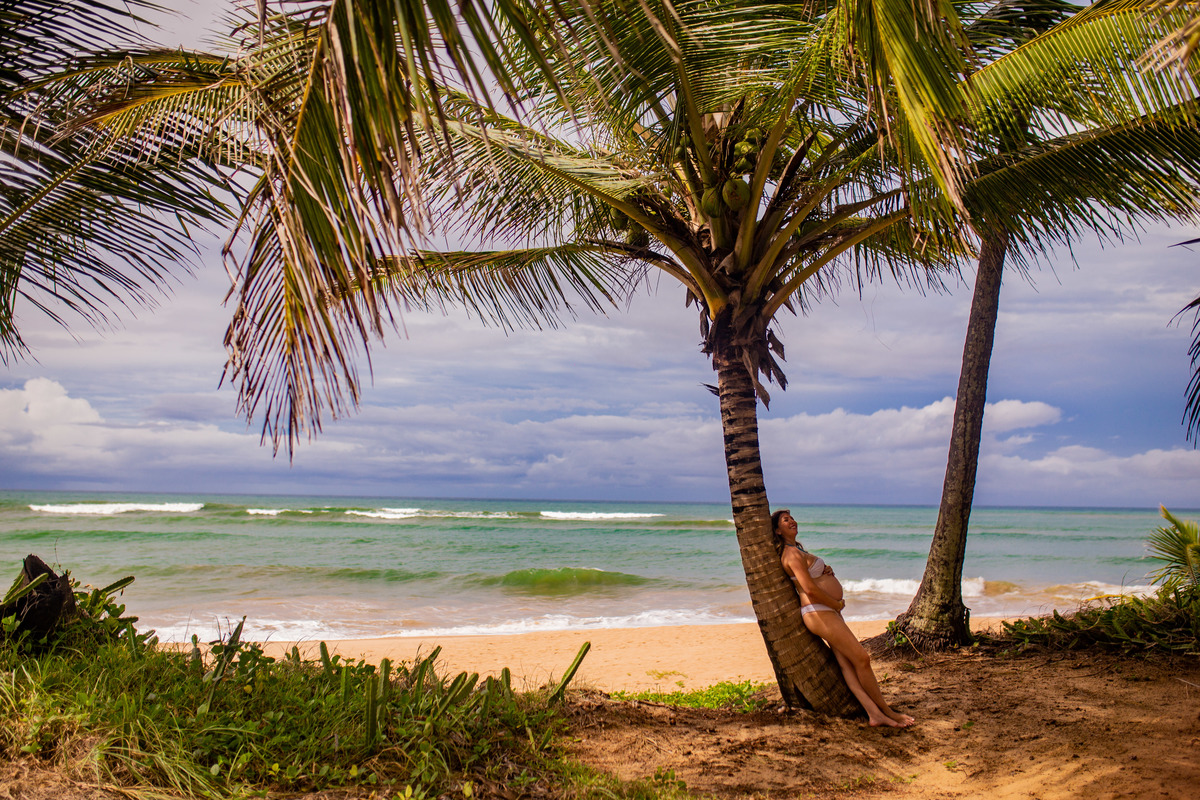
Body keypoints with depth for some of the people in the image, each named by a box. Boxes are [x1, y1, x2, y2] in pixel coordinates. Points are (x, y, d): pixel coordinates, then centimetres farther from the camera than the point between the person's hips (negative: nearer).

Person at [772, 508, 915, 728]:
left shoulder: (797, 550, 18)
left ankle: (874, 713, -6)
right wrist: (837, 604, -9)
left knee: (845, 662, 0)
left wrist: (826, 571, 8)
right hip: (819, 613, -10)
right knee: (861, 658, -7)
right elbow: (810, 589, -23)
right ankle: (886, 711, 3)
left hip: (828, 611, 10)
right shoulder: (792, 554, -15)